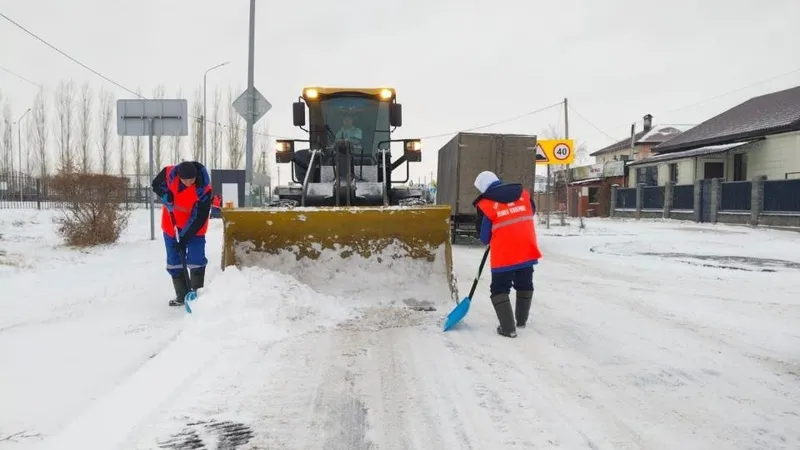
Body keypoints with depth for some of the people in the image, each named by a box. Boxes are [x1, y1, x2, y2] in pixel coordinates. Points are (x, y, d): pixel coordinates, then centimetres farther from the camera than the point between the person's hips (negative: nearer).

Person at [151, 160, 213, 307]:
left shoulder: (203, 189, -28)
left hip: (194, 226, -4)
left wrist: (185, 237, -27)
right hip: (171, 224, 4)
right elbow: (156, 184, 3)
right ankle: (182, 295, 16)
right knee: (175, 261, 7)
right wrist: (165, 194, -19)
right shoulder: (169, 173, -19)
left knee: (196, 259, -9)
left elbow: (200, 217, -25)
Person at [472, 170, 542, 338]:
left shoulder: (485, 204, -7)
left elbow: (484, 237, 0)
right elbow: (531, 212, 23)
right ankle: (521, 320, 36)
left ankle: (508, 328, 2)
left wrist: (489, 241, 21)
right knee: (525, 285, 22)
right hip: (527, 250, 5)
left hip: (503, 254, -5)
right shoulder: (523, 193, 5)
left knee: (500, 289, 8)